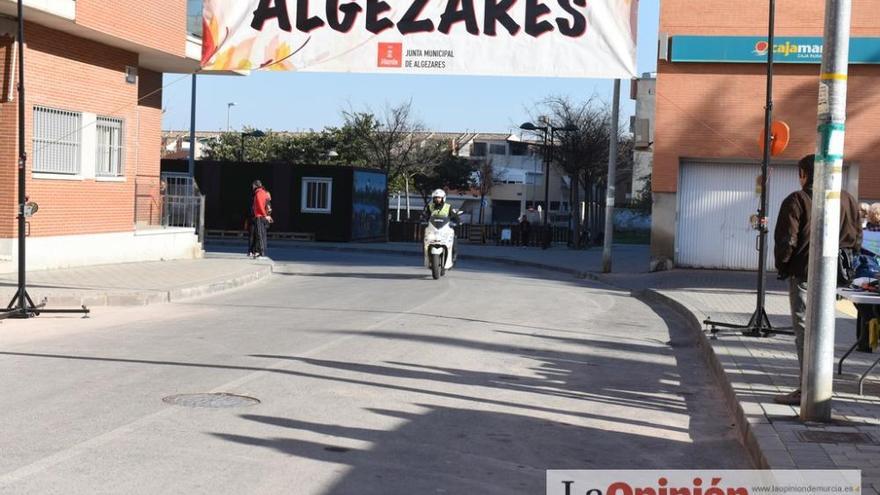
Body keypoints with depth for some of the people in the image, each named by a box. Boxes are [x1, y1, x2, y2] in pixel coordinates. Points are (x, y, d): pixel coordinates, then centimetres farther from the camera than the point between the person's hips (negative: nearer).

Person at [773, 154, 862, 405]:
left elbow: (786, 240, -12)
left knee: (804, 330, -3)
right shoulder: (847, 200, 7)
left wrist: (782, 266, 2)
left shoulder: (797, 201, -10)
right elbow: (856, 238, 10)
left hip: (803, 274, -6)